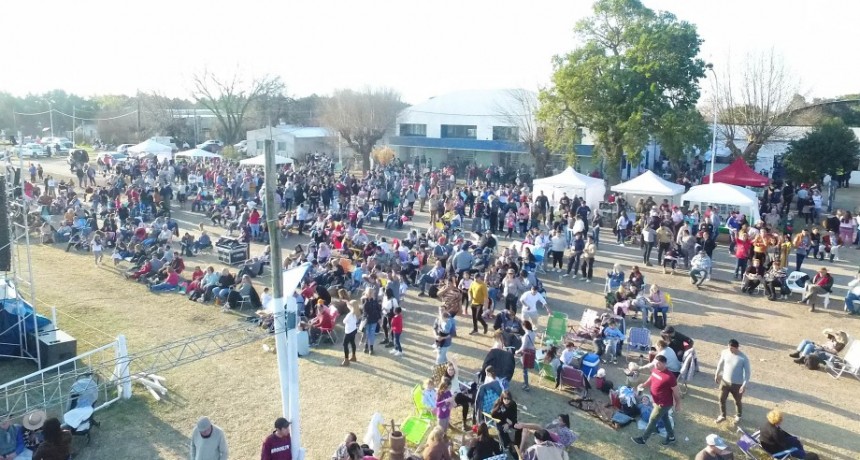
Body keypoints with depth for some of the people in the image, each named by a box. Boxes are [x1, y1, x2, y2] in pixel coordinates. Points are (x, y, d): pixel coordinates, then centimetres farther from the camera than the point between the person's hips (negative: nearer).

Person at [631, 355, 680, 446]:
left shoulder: (669, 377, -31)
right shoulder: (655, 371, -6)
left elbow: (676, 391, -20)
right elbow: (650, 381, 12)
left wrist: (678, 404, -10)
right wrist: (643, 385, -7)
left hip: (664, 404, -8)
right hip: (657, 401, 8)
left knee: (652, 421, 7)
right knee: (665, 418, 25)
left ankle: (643, 439, 24)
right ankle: (671, 437, 45)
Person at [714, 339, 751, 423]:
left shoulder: (744, 358, -23)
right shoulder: (724, 352, -10)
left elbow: (747, 372, -15)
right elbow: (720, 364, 6)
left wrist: (744, 385, -19)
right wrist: (716, 374, 13)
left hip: (737, 384, -3)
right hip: (725, 381, 3)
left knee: (737, 401, 17)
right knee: (722, 399, 12)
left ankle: (738, 416, 45)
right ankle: (722, 416, 34)